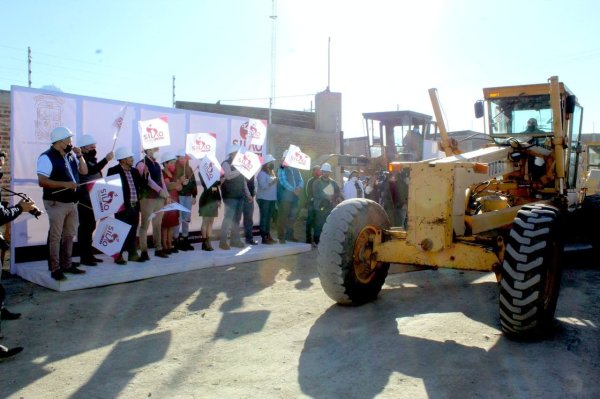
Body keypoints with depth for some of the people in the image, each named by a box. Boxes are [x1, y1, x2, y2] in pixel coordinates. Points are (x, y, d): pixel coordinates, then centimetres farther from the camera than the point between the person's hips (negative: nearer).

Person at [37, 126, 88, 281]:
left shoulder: (71, 155, 9)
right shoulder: (47, 157, -14)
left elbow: (84, 171, 12)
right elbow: (42, 181, -20)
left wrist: (79, 156, -1)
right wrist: (65, 184, -25)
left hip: (72, 202, 8)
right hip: (56, 203, -8)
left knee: (69, 235, 13)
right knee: (55, 237, -1)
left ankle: (66, 265, 24)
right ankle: (55, 269, 5)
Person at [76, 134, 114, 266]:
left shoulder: (92, 160, 18)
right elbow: (91, 170, -31)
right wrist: (106, 160, -35)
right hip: (85, 200, -9)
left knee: (90, 227, 13)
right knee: (84, 228, -7)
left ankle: (89, 254, 21)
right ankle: (84, 257, -4)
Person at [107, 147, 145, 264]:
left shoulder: (134, 171, 12)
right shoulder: (113, 171, -8)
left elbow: (141, 185, 10)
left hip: (135, 206, 6)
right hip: (123, 207, -6)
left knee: (133, 232, 13)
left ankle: (133, 254, 23)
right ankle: (118, 256, 10)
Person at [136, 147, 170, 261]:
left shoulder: (157, 165, 15)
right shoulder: (142, 164, -8)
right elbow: (147, 179, -20)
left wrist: (166, 194, 3)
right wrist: (160, 190, -28)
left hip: (159, 198, 7)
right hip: (148, 198, -7)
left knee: (158, 225, 12)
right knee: (145, 225, -2)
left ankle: (158, 249, 20)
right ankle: (144, 251, 0)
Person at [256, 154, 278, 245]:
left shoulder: (271, 173, 18)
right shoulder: (262, 173, -8)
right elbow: (263, 186, -20)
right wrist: (272, 182, -22)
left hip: (272, 199, 8)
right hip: (264, 199, -8)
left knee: (269, 218, 10)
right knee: (264, 218, -6)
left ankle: (268, 236, 13)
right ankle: (264, 238, -5)